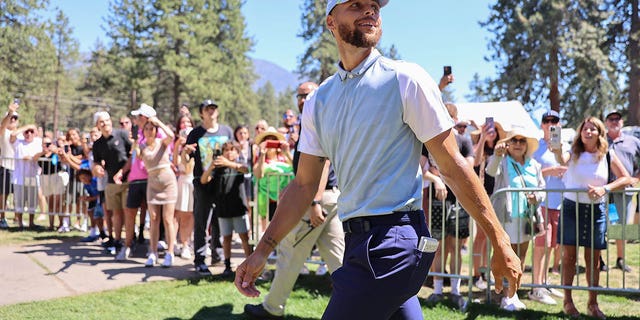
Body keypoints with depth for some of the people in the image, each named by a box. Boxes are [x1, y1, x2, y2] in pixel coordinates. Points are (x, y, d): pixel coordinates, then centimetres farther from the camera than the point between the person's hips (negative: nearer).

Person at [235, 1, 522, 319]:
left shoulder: (405, 79, -5)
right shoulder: (318, 101, 12)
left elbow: (452, 167, -5)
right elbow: (304, 185, 14)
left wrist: (500, 243, -6)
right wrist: (263, 249, 7)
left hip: (392, 243, -6)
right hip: (358, 240, 6)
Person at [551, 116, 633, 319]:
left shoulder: (608, 156, 2)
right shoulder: (573, 154, -2)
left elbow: (627, 179, -1)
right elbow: (562, 160, -26)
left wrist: (604, 189, -16)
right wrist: (557, 151, -50)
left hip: (596, 209, 1)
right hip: (571, 207, -1)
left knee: (593, 259, 6)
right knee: (569, 255, 1)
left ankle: (593, 304, 16)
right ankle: (567, 301, 11)